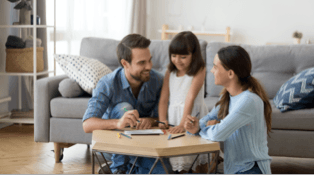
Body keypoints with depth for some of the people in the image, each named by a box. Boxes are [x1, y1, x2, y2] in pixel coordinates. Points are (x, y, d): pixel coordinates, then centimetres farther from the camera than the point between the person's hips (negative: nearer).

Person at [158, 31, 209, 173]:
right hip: (174, 116, 4)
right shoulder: (170, 72, 6)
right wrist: (162, 120, -14)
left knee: (200, 161, 1)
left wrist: (183, 124, -29)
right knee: (180, 162, 7)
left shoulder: (199, 71, -10)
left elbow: (191, 97, -21)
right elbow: (164, 99, 2)